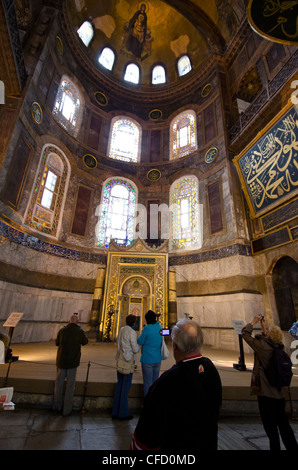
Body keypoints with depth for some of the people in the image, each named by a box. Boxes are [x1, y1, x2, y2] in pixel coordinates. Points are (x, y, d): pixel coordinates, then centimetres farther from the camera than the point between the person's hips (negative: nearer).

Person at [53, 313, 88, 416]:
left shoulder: (62, 330, -5)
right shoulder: (80, 331, -12)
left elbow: (57, 343, 12)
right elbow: (85, 342, 9)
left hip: (61, 361, 3)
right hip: (73, 361, -2)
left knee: (59, 383, 20)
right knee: (70, 385, 11)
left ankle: (57, 406, 35)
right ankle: (67, 409, 20)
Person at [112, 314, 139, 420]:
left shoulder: (122, 330, 5)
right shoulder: (132, 332, -19)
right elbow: (135, 350, -16)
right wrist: (138, 345, 4)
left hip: (120, 359, 8)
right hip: (128, 361, -7)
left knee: (119, 385, 17)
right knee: (126, 386, 5)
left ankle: (115, 412, 27)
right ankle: (123, 413, 18)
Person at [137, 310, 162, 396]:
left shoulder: (147, 328, -19)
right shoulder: (160, 327, 0)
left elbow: (140, 342, -10)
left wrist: (142, 332, 3)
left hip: (148, 360, -6)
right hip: (158, 359, 6)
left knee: (148, 383, 6)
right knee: (155, 382, 19)